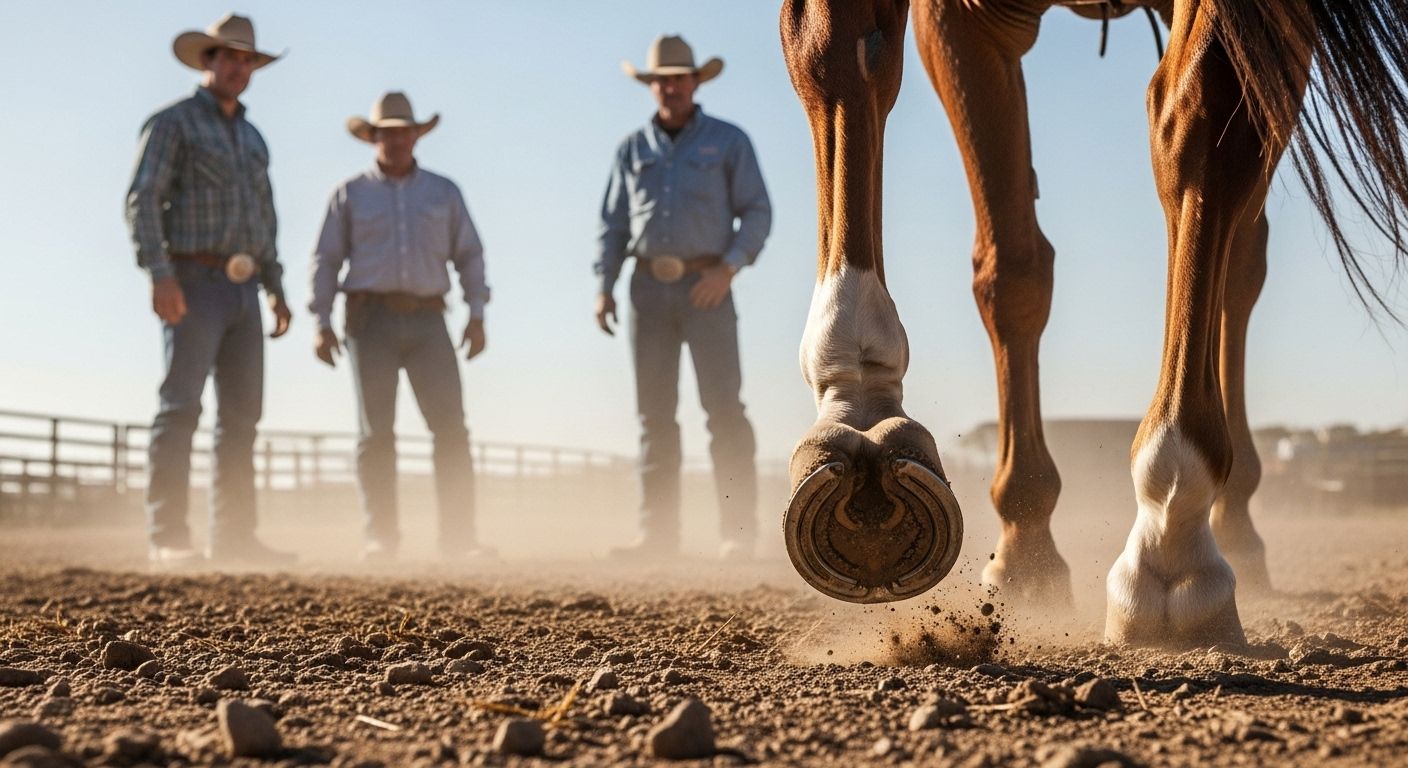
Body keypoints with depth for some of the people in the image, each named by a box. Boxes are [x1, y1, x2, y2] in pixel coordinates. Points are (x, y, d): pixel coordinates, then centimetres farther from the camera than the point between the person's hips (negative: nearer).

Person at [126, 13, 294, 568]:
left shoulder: (253, 139, 20)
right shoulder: (172, 123, -2)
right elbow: (142, 202, -12)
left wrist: (275, 288, 15)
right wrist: (160, 275, -23)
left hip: (242, 292, 7)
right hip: (193, 284, -7)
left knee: (241, 415, 5)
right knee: (181, 407, -12)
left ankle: (233, 535, 9)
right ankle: (167, 537, -12)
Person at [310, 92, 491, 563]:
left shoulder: (443, 192, 13)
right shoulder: (350, 194, 9)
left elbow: (469, 256, 12)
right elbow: (326, 260, 7)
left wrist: (477, 315, 1)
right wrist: (322, 322, -2)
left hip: (427, 321, 1)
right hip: (371, 320, -1)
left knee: (451, 428, -8)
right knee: (376, 433, -2)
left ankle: (459, 536, -6)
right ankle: (380, 537, 4)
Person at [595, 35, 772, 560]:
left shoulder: (728, 141, 5)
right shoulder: (632, 149, 14)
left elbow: (757, 212, 1)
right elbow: (613, 223, 15)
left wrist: (729, 267, -13)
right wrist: (604, 286, 4)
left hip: (706, 287, -3)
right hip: (649, 286, 4)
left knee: (724, 407, -9)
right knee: (654, 412, 4)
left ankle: (739, 532, -8)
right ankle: (658, 532, 7)